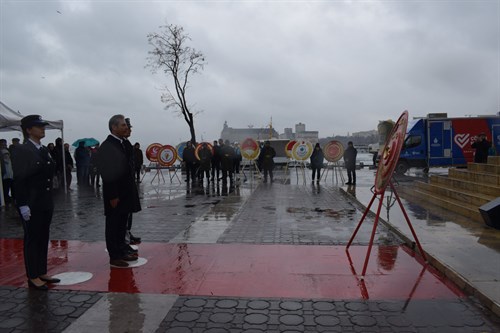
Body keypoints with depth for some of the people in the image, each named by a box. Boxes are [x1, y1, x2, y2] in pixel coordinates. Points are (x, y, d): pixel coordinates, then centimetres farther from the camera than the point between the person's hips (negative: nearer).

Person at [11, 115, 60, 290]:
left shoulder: (44, 150, 11)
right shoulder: (21, 150, -11)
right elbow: (19, 180, -15)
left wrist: (50, 200, 12)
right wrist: (23, 205, -18)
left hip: (46, 203, 7)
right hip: (31, 205, -7)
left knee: (43, 239, 13)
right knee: (32, 240, 3)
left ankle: (42, 273, 25)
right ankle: (33, 277, 14)